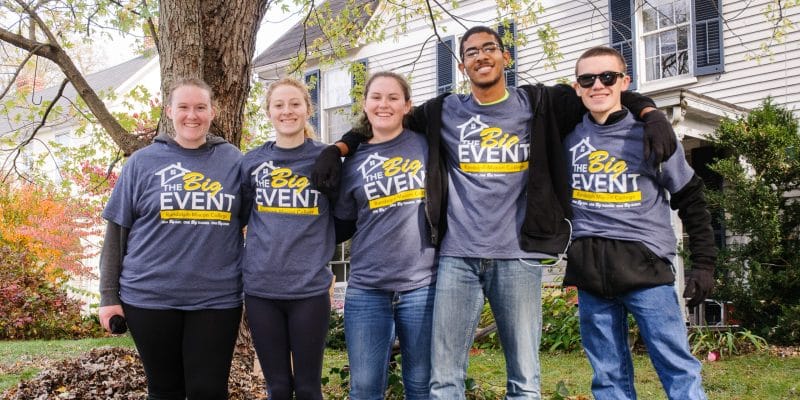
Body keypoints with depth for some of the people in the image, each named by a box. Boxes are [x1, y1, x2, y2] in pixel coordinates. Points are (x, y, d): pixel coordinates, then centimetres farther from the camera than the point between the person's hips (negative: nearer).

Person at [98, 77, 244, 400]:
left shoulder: (234, 161, 4)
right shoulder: (143, 162, 2)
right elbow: (117, 231, 4)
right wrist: (109, 295, 1)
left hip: (217, 299, 0)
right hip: (150, 297, 0)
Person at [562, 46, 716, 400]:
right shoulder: (568, 135, 7)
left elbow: (690, 200, 4)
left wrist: (703, 263, 1)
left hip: (645, 267, -2)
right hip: (588, 270, 3)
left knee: (678, 367, -3)